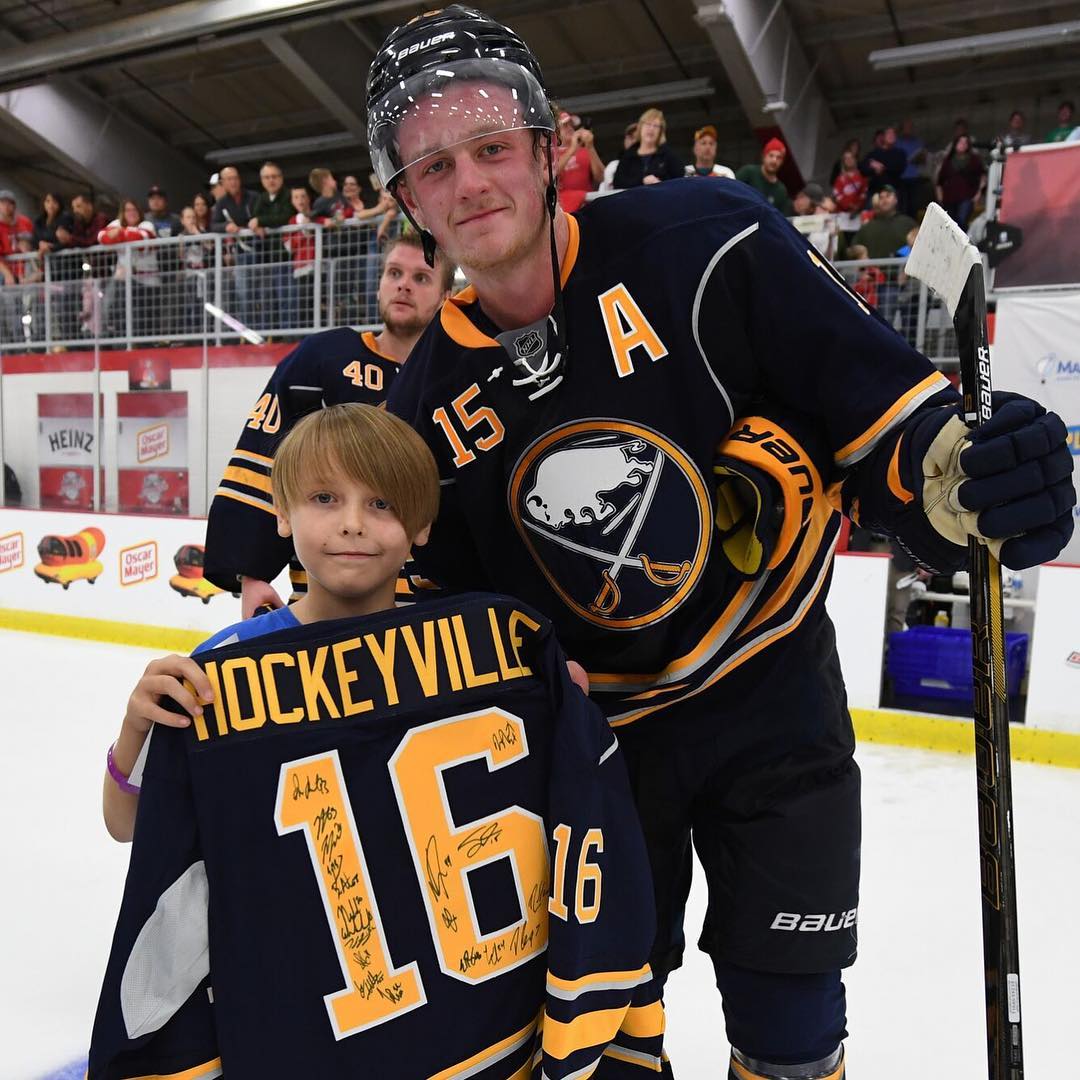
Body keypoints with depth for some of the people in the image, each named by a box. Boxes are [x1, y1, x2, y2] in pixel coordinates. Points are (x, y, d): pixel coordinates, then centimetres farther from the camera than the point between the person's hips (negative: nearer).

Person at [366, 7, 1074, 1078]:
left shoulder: (702, 242, -17)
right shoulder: (425, 406, -6)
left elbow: (877, 398, -16)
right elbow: (452, 608, 4)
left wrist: (964, 479, -34)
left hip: (771, 697, -2)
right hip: (593, 729, 3)